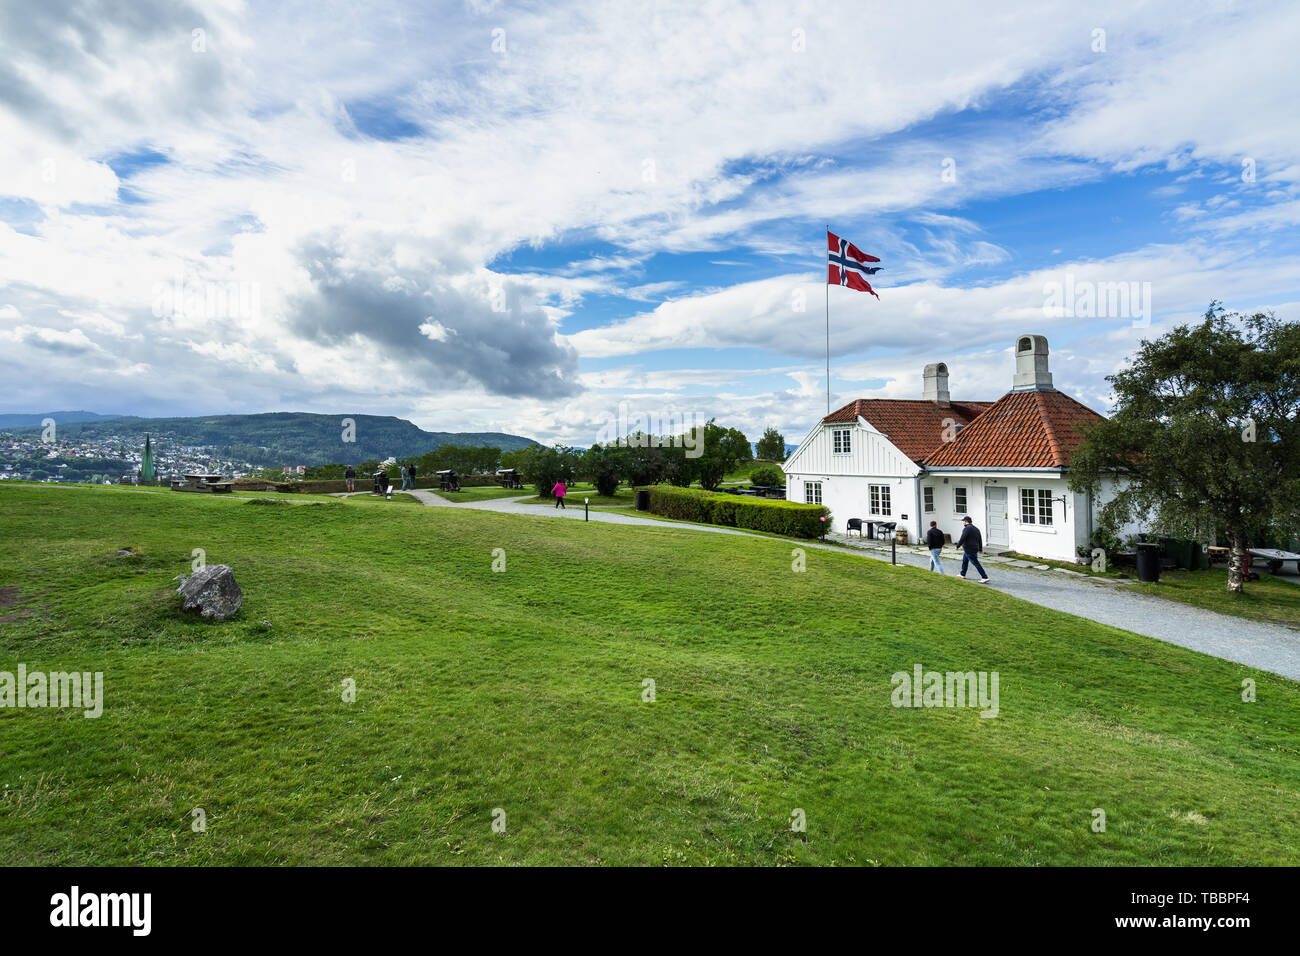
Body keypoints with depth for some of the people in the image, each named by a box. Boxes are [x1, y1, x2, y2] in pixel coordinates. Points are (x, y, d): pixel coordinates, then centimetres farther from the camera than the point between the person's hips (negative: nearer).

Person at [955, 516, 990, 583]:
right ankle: (962, 575, 35)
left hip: (969, 551, -10)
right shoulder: (976, 529, 13)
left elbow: (962, 539, -21)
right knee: (964, 561, 24)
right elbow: (980, 540, 17)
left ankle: (985, 578, -9)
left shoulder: (966, 528, -15)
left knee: (976, 564, -8)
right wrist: (980, 549, 24)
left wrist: (957, 546, -8)